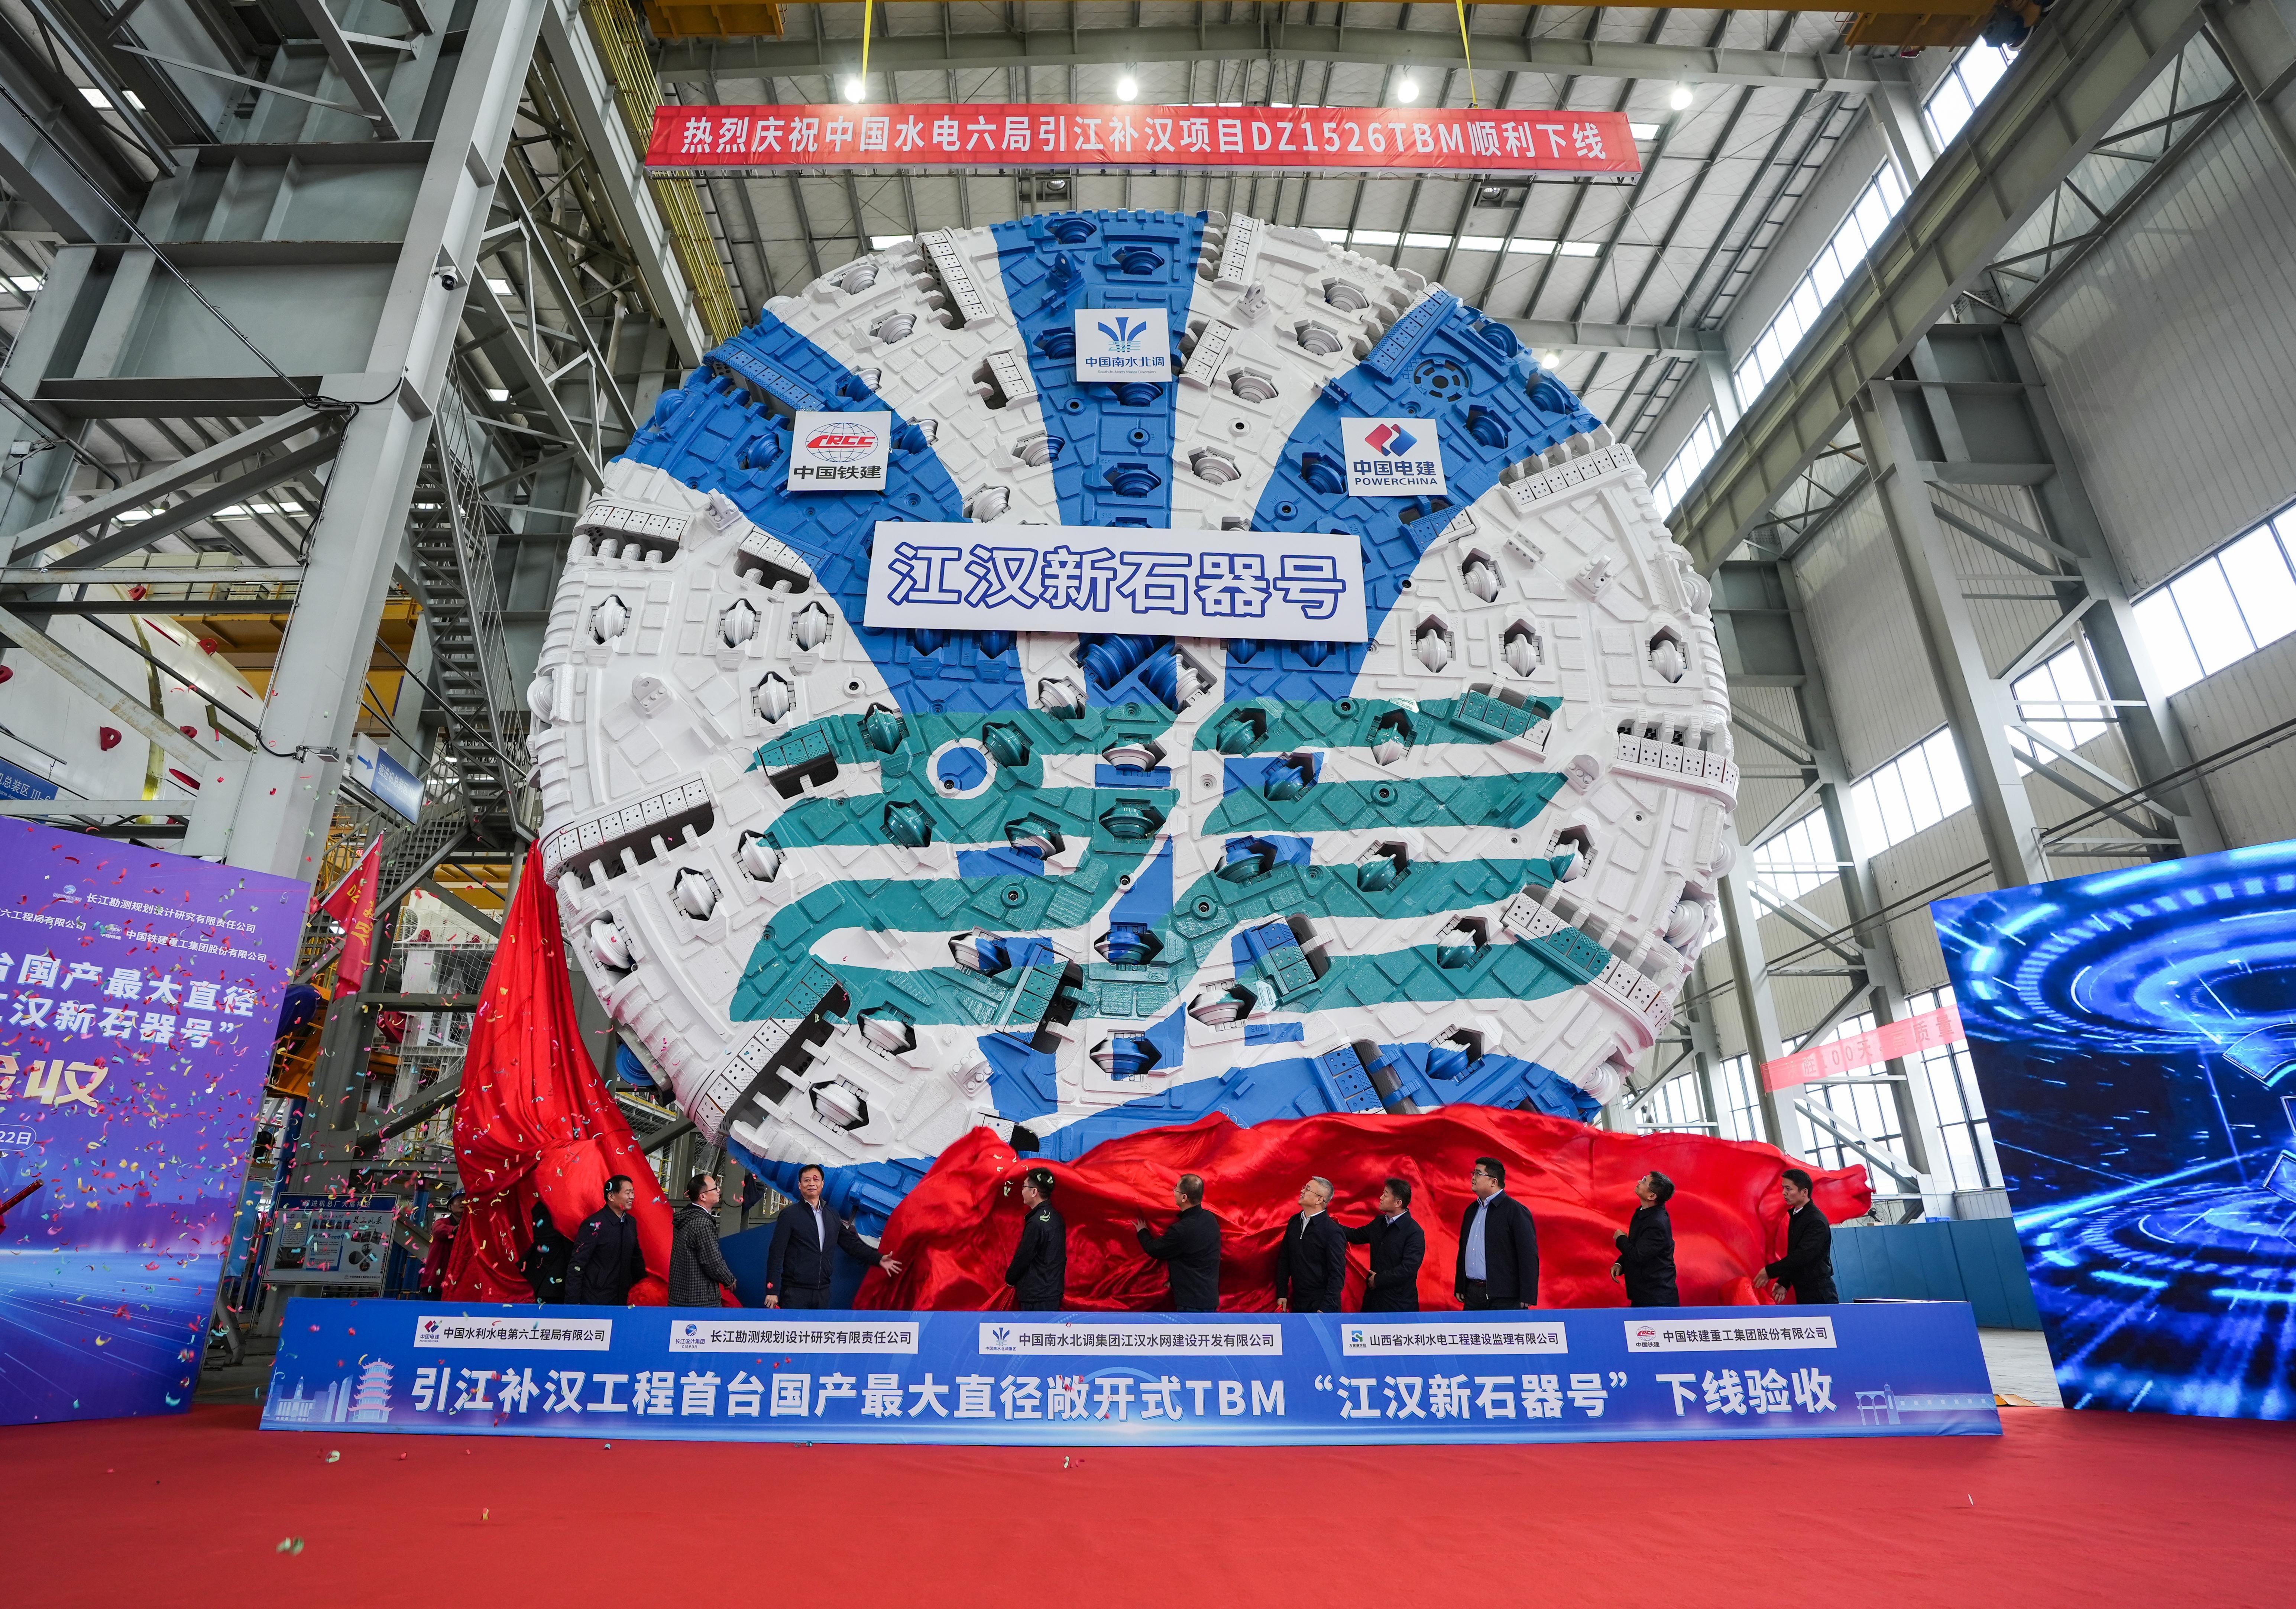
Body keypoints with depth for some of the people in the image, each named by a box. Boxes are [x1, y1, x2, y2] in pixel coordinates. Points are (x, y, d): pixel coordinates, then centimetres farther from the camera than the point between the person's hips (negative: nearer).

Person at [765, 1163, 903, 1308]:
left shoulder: (833, 1216, 13)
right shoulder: (789, 1214, -3)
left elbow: (851, 1243, 16)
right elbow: (776, 1254, -5)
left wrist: (878, 1258, 4)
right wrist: (772, 1291, -11)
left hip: (823, 1291, 5)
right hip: (795, 1291, -5)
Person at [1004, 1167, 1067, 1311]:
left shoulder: (1036, 1223, -21)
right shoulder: (1055, 1217, 7)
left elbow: (1023, 1257, -14)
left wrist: (1010, 1279, 4)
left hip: (1036, 1295, -9)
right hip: (1054, 1292, 9)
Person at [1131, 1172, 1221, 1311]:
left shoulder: (1182, 1231, -25)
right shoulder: (1210, 1218, 2)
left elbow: (1153, 1249, -8)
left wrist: (1142, 1232, 12)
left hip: (1193, 1303, -9)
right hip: (1210, 1297, 9)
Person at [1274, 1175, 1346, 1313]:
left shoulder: (1333, 1232, -16)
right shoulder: (1294, 1222, 4)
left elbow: (1337, 1275, -16)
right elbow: (1284, 1259, 10)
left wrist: (1325, 1308, -18)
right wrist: (1282, 1294, 6)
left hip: (1322, 1303, -6)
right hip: (1297, 1302, 6)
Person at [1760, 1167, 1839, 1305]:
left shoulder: (1817, 1221, -17)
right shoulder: (1795, 1216, 12)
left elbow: (1803, 1256, -23)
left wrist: (1770, 1271, -17)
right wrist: (1783, 1283, 10)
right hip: (1803, 1293, 8)